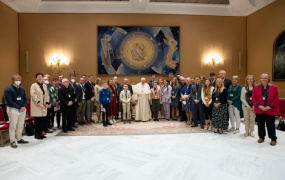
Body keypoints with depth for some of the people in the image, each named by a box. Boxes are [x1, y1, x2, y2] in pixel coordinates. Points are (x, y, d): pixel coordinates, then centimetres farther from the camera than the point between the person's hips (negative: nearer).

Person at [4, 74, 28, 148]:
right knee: (13, 126, -2)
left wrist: (24, 106, -6)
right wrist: (19, 108, -17)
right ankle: (12, 141, 7)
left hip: (22, 109, 6)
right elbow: (9, 101, -14)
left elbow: (25, 99, 12)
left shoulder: (22, 89, 10)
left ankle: (19, 139, 24)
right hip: (13, 110, -5)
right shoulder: (8, 89, -7)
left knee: (20, 125, 12)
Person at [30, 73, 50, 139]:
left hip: (44, 106, 5)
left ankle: (41, 133, 16)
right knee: (37, 120, -1)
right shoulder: (33, 85, -1)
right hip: (36, 106, -5)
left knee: (43, 120, 6)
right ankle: (37, 134, 9)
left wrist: (47, 103, 1)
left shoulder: (44, 86, 17)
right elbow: (34, 95, -11)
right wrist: (39, 103, -19)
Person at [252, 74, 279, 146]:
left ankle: (273, 139, 19)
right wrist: (259, 105, -12)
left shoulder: (274, 87, -2)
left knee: (271, 125, 4)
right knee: (260, 124, 11)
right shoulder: (256, 88, 3)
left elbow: (276, 99, -4)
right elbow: (253, 98, 0)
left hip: (270, 110, -2)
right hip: (259, 110, 2)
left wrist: (270, 107, -13)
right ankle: (261, 137, 27)